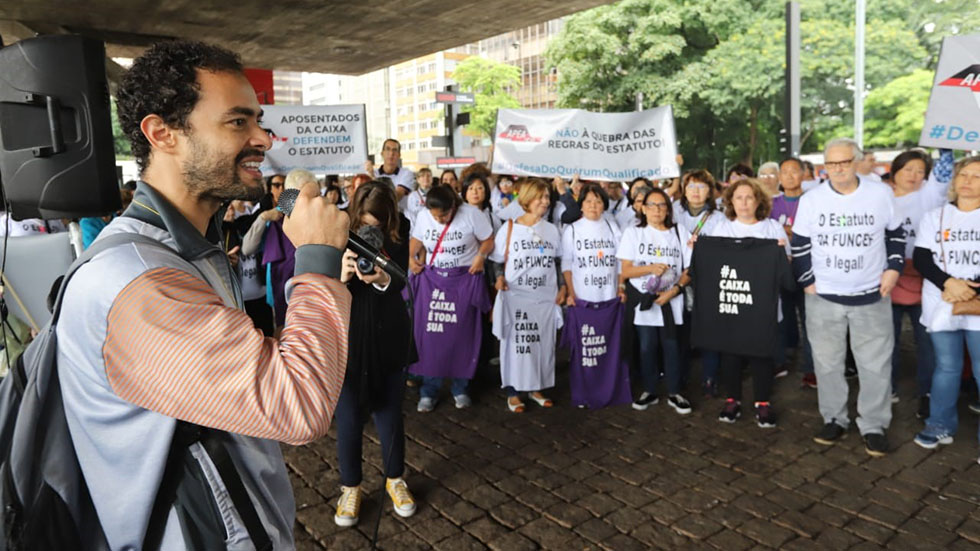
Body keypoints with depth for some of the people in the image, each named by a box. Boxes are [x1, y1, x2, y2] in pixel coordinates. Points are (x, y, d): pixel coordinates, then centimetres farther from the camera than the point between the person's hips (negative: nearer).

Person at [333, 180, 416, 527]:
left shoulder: (398, 234, -5)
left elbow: (400, 282, -11)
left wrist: (382, 280, -33)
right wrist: (340, 276, -33)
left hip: (388, 339, 1)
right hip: (346, 340, -1)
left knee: (389, 413, 12)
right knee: (348, 418, 8)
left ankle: (395, 479, 35)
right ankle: (350, 487, 31)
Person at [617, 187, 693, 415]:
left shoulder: (680, 233, 6)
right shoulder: (633, 233, 3)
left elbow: (689, 270, 4)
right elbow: (625, 271, -3)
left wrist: (674, 290, -12)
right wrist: (650, 268, -19)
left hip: (671, 301, 0)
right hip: (643, 300, 0)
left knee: (672, 346, 3)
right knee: (646, 347, 6)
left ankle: (674, 393, 17)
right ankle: (649, 391, 20)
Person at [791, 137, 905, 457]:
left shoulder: (881, 194, -2)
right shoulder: (811, 200, -2)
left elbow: (896, 235, 9)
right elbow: (800, 244, 4)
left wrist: (893, 268, -2)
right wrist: (807, 281, -1)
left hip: (872, 297, 0)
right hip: (823, 298, 1)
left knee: (876, 365, 4)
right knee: (827, 363, 8)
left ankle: (874, 426, 19)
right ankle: (834, 419, 24)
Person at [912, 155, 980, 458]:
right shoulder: (935, 216, 8)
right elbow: (920, 258, 0)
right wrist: (948, 283, -15)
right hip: (942, 306, 2)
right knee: (946, 367, 12)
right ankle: (940, 426, 24)